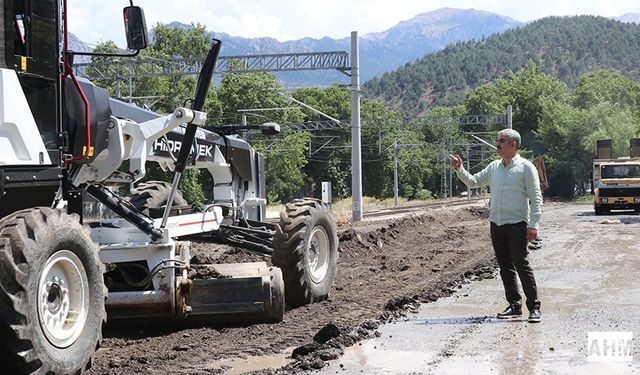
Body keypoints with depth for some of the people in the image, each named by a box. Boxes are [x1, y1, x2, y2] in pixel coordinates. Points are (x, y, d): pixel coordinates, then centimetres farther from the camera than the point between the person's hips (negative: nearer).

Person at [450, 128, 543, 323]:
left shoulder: (525, 167, -4)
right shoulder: (494, 167, 15)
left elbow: (536, 197, -7)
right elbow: (473, 181, 21)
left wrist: (533, 225, -14)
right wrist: (459, 169, 4)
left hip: (517, 224, -6)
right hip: (496, 224, 6)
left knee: (521, 265, -11)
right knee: (505, 267, 8)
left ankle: (534, 307, -5)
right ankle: (514, 306, 15)